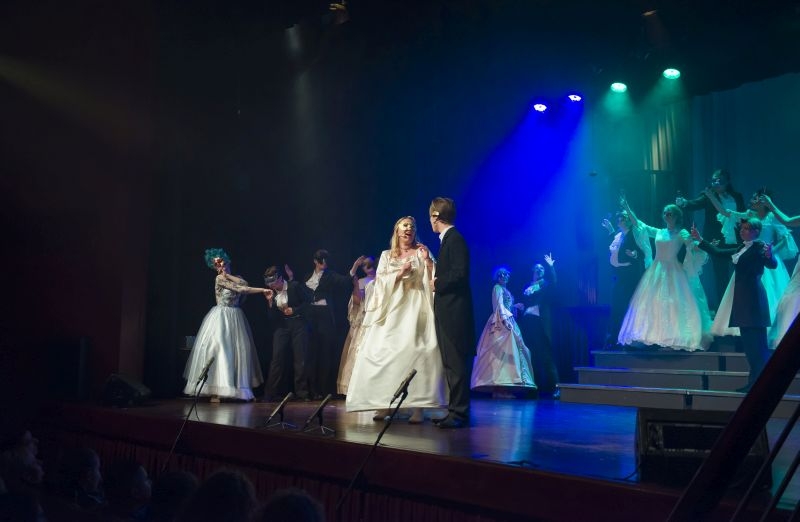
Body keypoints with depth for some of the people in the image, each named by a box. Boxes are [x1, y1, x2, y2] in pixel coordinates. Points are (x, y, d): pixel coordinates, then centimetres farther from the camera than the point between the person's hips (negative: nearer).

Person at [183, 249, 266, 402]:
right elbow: (240, 289, -13)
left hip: (236, 317, 6)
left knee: (240, 350, 1)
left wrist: (227, 275, -5)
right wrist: (262, 290, -12)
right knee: (219, 349, -11)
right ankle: (215, 391, -13)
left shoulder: (234, 277, 14)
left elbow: (244, 283, -8)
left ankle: (242, 389, 3)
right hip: (221, 317, -6)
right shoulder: (219, 278, -5)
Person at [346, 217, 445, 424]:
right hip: (391, 310, 3)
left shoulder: (421, 253, 11)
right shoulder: (386, 255, 16)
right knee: (384, 353, -8)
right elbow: (381, 282, 6)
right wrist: (400, 273, -7)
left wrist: (427, 260, -9)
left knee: (415, 352, -16)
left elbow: (433, 279, 3)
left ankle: (417, 407, -19)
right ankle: (383, 404, -5)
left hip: (414, 308, -2)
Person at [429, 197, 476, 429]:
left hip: (454, 312, -10)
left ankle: (459, 413, -3)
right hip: (448, 313, 10)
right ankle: (457, 410, 19)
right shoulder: (448, 239, 18)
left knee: (456, 364, -7)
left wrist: (437, 284, -11)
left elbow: (460, 273, -22)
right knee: (452, 363, 13)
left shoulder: (455, 239, -13)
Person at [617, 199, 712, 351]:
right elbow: (638, 224, 19)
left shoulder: (682, 233, 2)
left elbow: (696, 249, -6)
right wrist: (627, 207, 16)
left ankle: (674, 339, -11)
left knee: (672, 304, -11)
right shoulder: (658, 232, 14)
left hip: (673, 273, -5)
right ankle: (655, 337, 2)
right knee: (651, 303, -1)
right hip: (656, 272, 5)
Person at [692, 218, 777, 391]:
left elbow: (772, 265, -22)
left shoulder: (759, 247, -7)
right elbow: (718, 252, 27)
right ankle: (755, 380, 17)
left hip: (753, 299, -9)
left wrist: (768, 255, -44)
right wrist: (700, 240, 29)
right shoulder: (741, 249, 18)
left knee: (756, 342, -9)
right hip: (742, 297, 9)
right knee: (748, 341, 11)